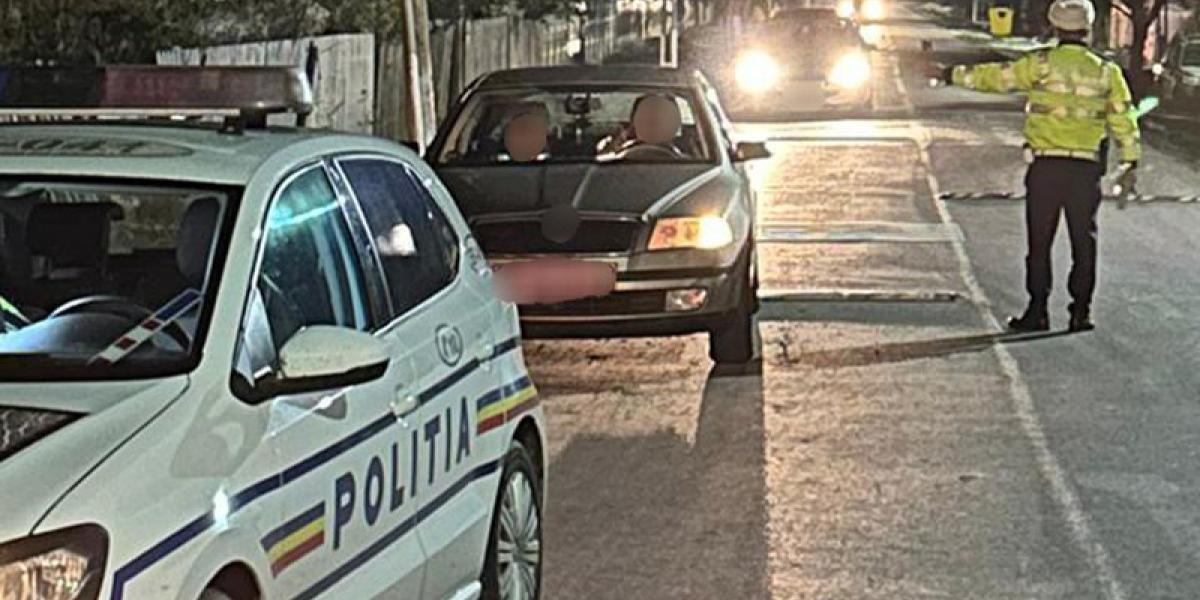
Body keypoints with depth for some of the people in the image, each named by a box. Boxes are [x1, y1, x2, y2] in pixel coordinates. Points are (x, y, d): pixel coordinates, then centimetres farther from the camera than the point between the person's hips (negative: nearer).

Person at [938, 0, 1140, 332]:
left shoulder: (1041, 64, -5)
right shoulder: (1106, 72, 4)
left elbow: (998, 77, -1)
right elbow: (1124, 120, 5)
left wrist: (954, 74, 11)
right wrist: (1130, 163, 11)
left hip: (1045, 166, -2)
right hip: (1085, 168, 2)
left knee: (1040, 242, 5)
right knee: (1083, 243, 10)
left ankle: (1037, 311, 5)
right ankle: (1081, 312, 10)